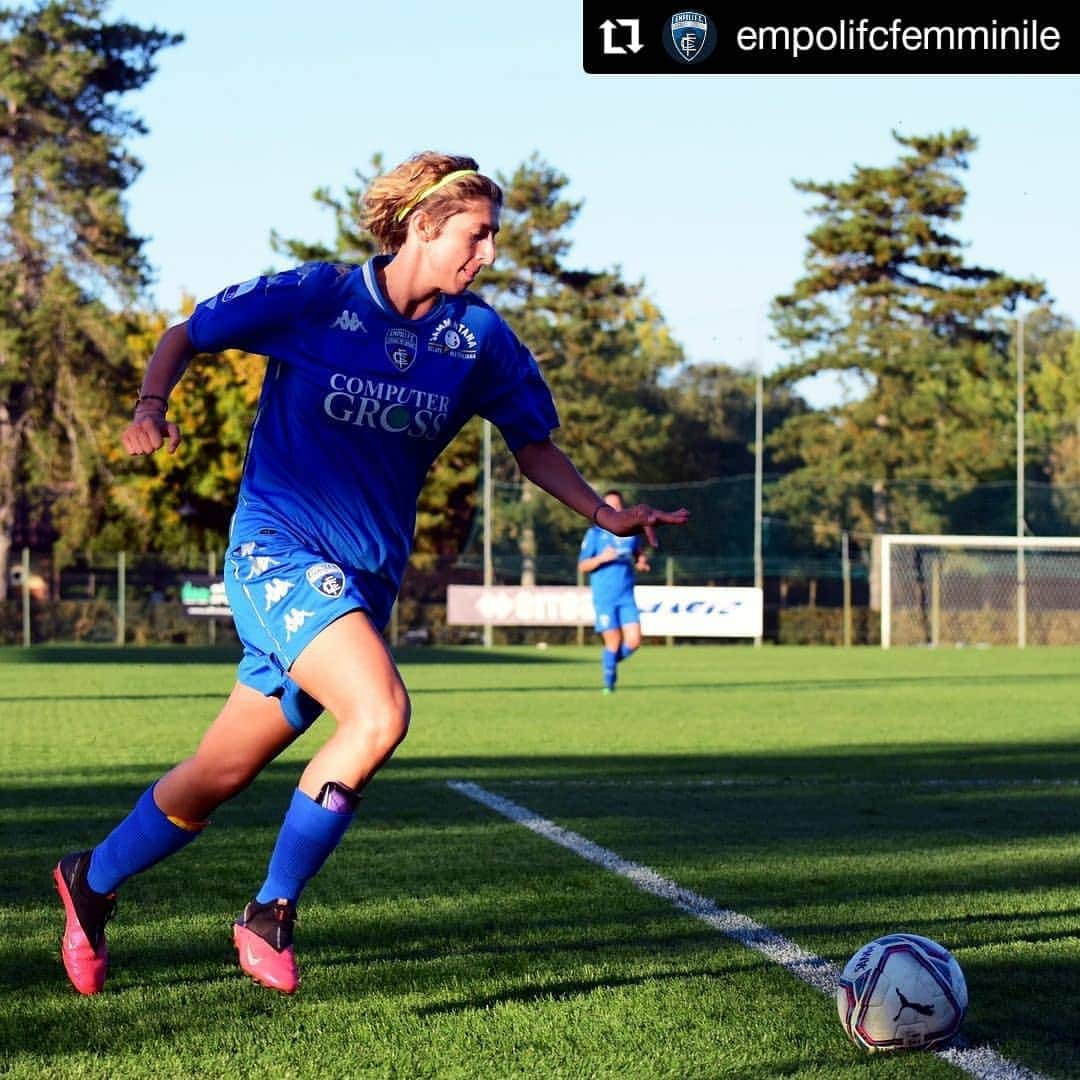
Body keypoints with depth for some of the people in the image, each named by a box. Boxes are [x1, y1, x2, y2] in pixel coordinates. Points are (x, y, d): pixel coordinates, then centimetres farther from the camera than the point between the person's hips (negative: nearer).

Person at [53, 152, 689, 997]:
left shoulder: (478, 338, 3)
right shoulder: (315, 298, -8)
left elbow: (532, 443, 15)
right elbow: (189, 335, 1)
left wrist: (608, 517, 2)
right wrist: (153, 404, -18)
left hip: (368, 577, 5)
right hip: (279, 546, -5)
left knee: (219, 775, 9)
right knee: (380, 713, -27)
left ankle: (93, 882, 35)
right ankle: (270, 915, -11)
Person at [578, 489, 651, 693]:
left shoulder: (631, 532, 10)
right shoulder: (595, 533, -1)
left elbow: (640, 553, 26)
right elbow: (582, 566, -2)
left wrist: (641, 562, 3)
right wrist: (601, 558, -20)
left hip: (627, 597, 3)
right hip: (604, 597, -3)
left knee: (633, 641, -8)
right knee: (613, 643, -6)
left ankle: (610, 661, 21)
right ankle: (609, 682, 14)